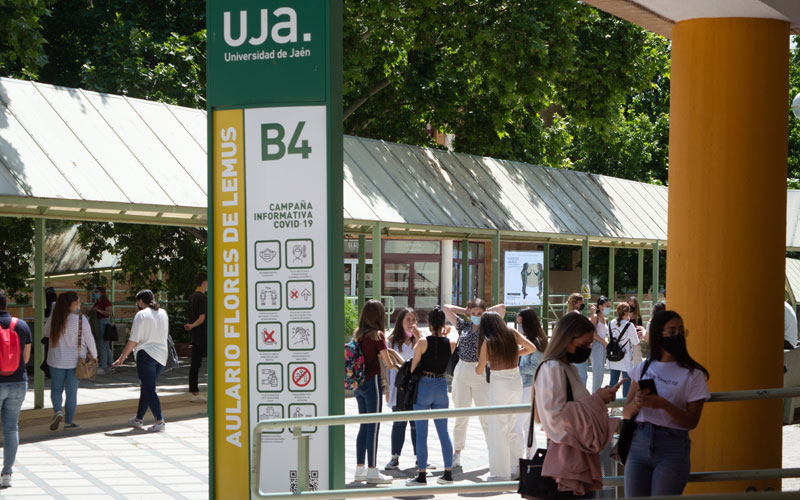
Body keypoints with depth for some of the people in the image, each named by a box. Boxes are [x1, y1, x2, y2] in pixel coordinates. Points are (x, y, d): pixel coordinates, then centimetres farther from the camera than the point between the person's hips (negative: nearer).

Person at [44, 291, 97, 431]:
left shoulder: (54, 318, -6)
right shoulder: (80, 319, -14)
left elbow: (45, 333, 8)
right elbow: (89, 339, -8)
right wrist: (94, 355, 7)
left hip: (57, 360, 2)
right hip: (75, 361, -2)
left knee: (56, 389, 16)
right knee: (71, 392, 9)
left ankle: (57, 412, -8)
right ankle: (68, 421, 14)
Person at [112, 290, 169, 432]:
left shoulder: (141, 315, -7)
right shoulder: (163, 313, 13)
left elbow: (133, 340, -10)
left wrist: (122, 357, -2)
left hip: (146, 354, -7)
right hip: (162, 355, 7)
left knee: (149, 389, -6)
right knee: (146, 387, 17)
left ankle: (160, 421, -15)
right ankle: (138, 419, 25)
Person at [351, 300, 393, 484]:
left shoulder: (358, 333, 8)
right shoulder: (377, 335, -12)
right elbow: (387, 362, -10)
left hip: (359, 384, 7)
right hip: (372, 381, -7)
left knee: (364, 425, 14)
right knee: (373, 426, -3)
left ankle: (360, 469, 17)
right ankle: (372, 471, -2)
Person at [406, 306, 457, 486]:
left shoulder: (423, 342, -11)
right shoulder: (451, 344, -3)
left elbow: (413, 368, -8)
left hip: (424, 385, -4)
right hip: (442, 386, 4)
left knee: (421, 433, 0)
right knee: (443, 432, 12)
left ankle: (422, 476, 0)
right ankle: (448, 473, 14)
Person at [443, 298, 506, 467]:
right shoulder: (464, 326, 12)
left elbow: (502, 308, -12)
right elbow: (446, 309, 16)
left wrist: (486, 312, 3)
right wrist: (465, 311, 14)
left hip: (481, 373, -4)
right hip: (462, 371, 4)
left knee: (486, 416, -6)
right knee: (461, 415, 8)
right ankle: (457, 453, 15)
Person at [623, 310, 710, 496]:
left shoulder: (693, 375, -1)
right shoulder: (643, 369, 9)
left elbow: (692, 421, -7)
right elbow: (626, 413, 9)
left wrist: (663, 404, -21)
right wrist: (636, 403, -14)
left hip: (672, 448, -3)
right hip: (639, 443, 3)